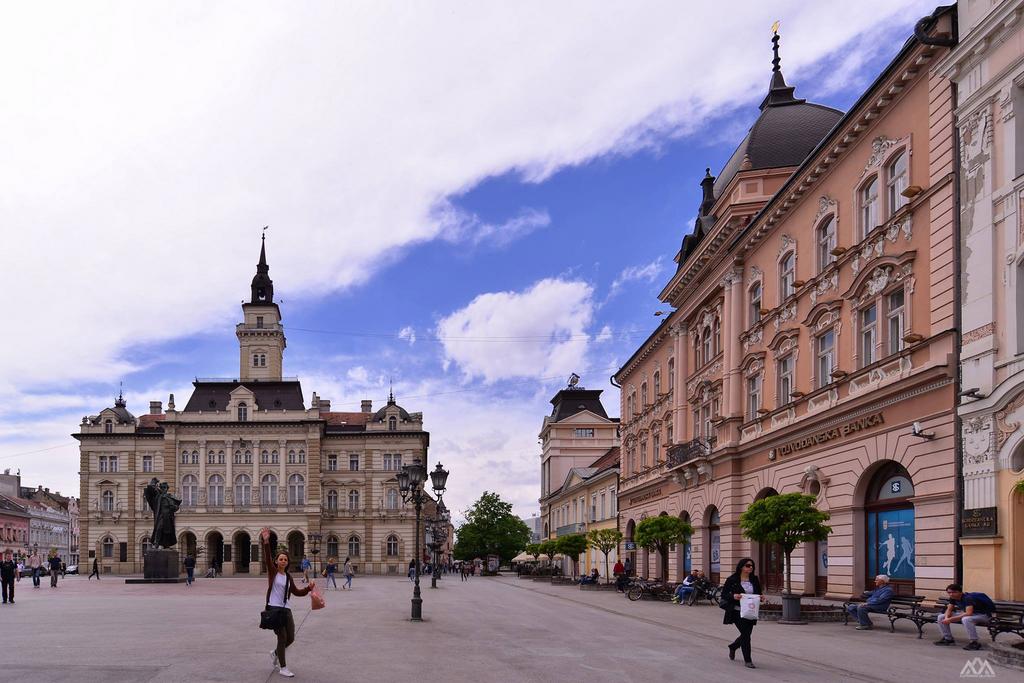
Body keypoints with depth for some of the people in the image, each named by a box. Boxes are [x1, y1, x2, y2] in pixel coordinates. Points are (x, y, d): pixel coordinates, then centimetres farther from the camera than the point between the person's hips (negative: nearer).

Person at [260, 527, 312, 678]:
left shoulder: (288, 576, 13)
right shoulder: (272, 571, -2)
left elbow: (296, 592, 18)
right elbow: (267, 558, -18)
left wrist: (308, 588, 1)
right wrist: (266, 542, -32)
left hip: (286, 609, 6)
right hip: (273, 608, -6)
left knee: (290, 638, 7)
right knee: (282, 637, -7)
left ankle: (275, 653, 37)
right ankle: (283, 668, 5)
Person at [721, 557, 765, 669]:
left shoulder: (754, 580, 8)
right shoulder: (732, 580, -7)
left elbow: (758, 593, 17)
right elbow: (724, 594, -6)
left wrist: (761, 597, -6)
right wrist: (733, 596, -24)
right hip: (737, 612, -5)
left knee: (746, 635, 11)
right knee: (746, 634, -11)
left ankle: (733, 647, 43)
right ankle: (747, 661, 0)